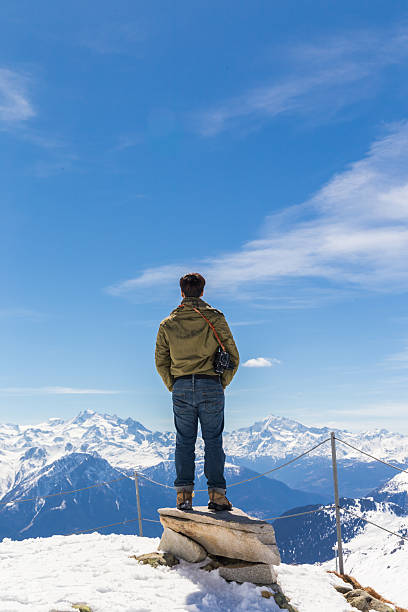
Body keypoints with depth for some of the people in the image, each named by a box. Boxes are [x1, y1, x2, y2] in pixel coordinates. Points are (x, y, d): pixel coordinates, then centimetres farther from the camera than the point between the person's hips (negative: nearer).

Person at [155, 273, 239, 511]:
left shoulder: (168, 324, 7)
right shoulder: (216, 318, 0)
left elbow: (160, 362, 10)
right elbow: (233, 357, 1)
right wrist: (222, 384, 10)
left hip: (181, 388, 2)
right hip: (211, 386, -2)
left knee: (184, 441, 9)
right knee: (213, 441, 5)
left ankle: (184, 494, 6)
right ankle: (217, 494, 4)